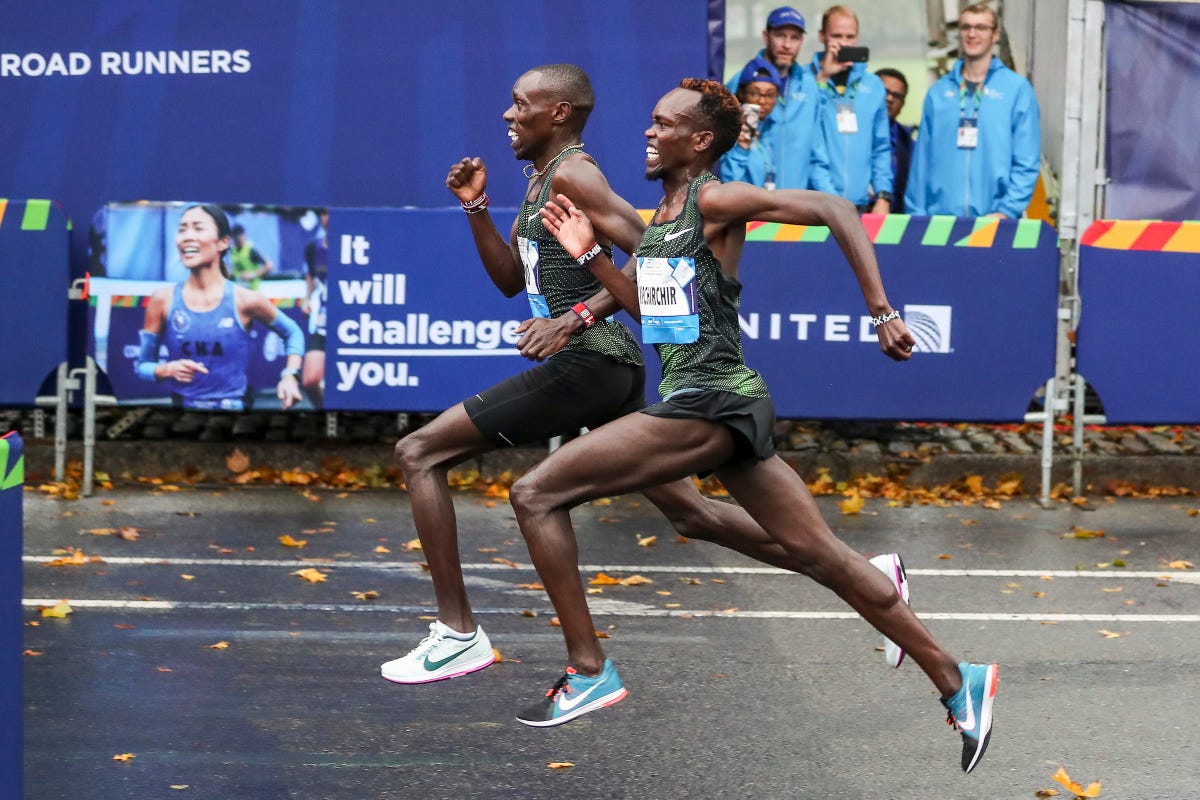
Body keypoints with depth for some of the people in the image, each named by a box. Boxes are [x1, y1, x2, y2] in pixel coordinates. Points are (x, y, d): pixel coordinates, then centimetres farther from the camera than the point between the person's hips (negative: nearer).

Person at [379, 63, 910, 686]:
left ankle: (458, 634, -7)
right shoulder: (539, 180, 20)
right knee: (688, 511, 13)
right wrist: (476, 208, 13)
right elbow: (511, 280, 25)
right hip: (608, 367, 10)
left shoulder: (571, 172, -10)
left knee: (419, 453, -7)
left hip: (587, 362, -10)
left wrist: (573, 320, -24)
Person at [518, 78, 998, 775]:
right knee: (820, 555, 10)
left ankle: (588, 671, -5)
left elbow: (834, 211, -17)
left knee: (537, 494, -9)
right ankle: (957, 683, 14)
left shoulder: (715, 201, -10)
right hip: (703, 403, 9)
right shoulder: (663, 214, 17)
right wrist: (590, 255, 16)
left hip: (710, 403, -9)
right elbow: (652, 308, 27)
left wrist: (883, 311, -21)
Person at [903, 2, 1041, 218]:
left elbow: (1027, 162, -2)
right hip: (941, 215, 2)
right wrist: (916, 215, 3)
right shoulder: (939, 91, 12)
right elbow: (922, 158, 11)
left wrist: (1007, 211, -12)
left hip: (994, 220, -2)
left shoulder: (1017, 89, 3)